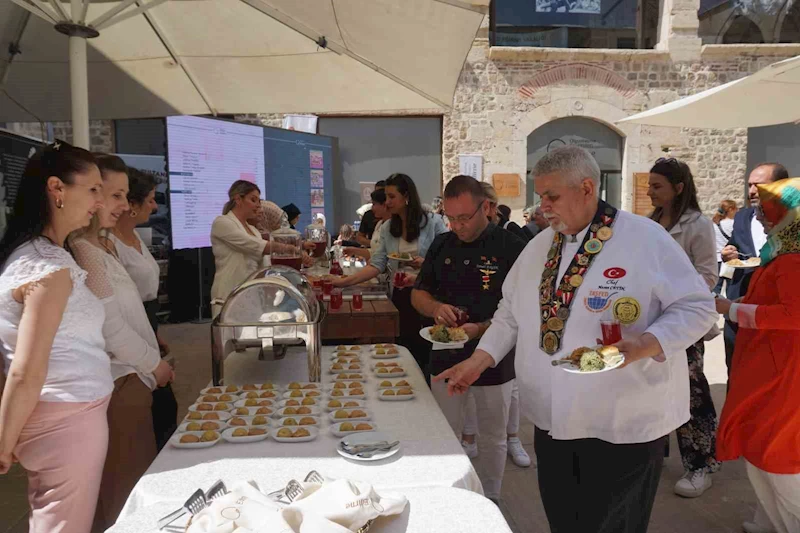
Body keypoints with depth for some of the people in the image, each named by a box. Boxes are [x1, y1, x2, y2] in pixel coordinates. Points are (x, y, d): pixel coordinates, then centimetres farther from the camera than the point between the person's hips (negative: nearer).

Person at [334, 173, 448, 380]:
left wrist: (426, 263, -19)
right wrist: (344, 281, -9)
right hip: (400, 298, 4)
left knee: (426, 354, 2)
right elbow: (377, 265, 0)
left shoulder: (433, 223, -6)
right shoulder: (387, 228, 7)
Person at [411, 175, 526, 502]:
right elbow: (418, 294, 9)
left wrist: (481, 329, -27)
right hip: (446, 360, 4)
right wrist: (436, 307, -13)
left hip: (494, 361, -3)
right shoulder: (442, 245, 3)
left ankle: (489, 501, 35)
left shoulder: (512, 247, -12)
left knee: (492, 439, 15)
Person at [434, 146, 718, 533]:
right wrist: (479, 361, 5)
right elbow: (512, 312, 14)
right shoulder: (539, 246, 7)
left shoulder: (646, 238, -12)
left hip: (624, 427, -5)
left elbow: (696, 307, -11)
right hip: (553, 421, 6)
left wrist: (645, 345, -26)